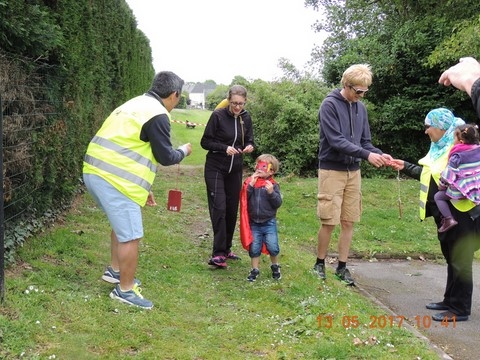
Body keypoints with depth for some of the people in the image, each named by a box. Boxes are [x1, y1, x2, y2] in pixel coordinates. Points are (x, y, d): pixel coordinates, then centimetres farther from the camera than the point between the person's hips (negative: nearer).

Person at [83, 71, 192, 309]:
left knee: (122, 223, 27)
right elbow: (165, 157, -8)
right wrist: (184, 151, 14)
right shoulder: (157, 114, -10)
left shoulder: (136, 105, 20)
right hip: (114, 180, -10)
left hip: (95, 172, 10)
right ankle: (125, 290, 11)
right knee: (130, 235, 0)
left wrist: (143, 188, 27)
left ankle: (115, 270, 40)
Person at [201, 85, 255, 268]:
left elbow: (249, 141, 9)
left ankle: (226, 249, 21)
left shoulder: (245, 118, 2)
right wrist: (225, 148, -23)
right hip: (215, 168, -5)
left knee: (232, 210, 8)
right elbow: (205, 142, -9)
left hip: (235, 170, 5)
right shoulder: (218, 115, -11)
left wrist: (249, 147, -15)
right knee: (219, 208, -12)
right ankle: (218, 254, -12)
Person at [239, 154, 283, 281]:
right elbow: (243, 199, -8)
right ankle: (255, 270, 22)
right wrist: (251, 185, -18)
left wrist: (271, 192, -24)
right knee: (254, 247, 5)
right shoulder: (250, 182, 1)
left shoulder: (273, 185, -3)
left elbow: (278, 203, -9)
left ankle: (275, 267, 23)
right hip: (254, 222, 2)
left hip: (269, 222, -1)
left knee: (273, 247, -3)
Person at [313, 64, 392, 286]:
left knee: (349, 222, 7)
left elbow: (365, 141, 11)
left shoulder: (360, 108, 9)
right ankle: (319, 264, 15)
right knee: (329, 221, -3)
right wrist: (366, 155, -24)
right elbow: (336, 140, -19)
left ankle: (342, 267, 17)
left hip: (353, 171, 6)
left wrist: (379, 154, -9)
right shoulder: (330, 105, -10)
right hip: (332, 170, -6)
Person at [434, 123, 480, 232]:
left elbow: (448, 175, -12)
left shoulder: (456, 157, -18)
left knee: (438, 197, 9)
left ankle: (449, 219, -3)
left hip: (460, 190, -6)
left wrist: (442, 186, 4)